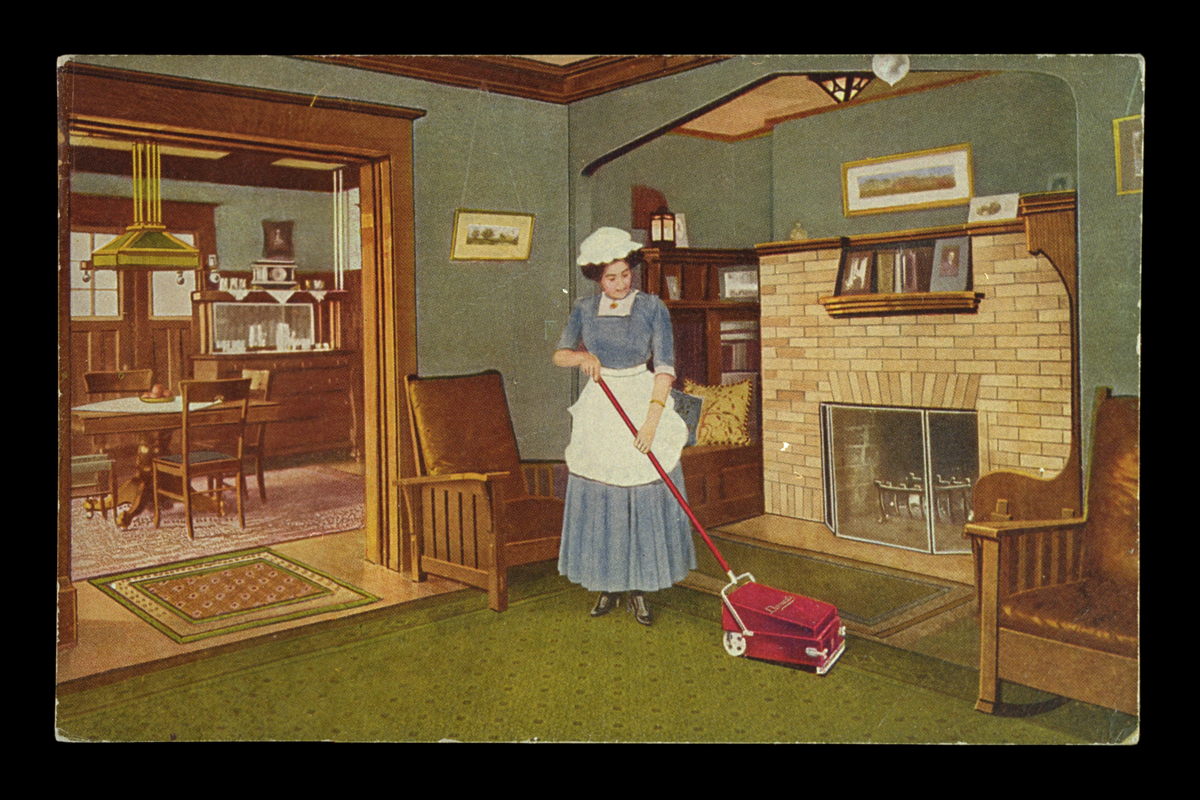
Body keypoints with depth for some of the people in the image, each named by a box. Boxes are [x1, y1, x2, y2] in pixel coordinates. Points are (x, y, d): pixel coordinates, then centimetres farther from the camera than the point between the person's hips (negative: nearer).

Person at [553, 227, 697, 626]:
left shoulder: (652, 308, -5)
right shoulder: (584, 309, 4)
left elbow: (665, 366, -11)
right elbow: (560, 354, 6)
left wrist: (652, 418, -21)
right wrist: (583, 356, -17)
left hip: (642, 402, -2)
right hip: (598, 409, 3)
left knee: (644, 497, -1)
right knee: (597, 499, 5)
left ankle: (640, 589, 13)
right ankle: (608, 586, 20)